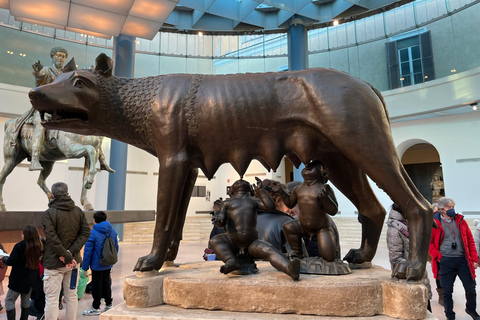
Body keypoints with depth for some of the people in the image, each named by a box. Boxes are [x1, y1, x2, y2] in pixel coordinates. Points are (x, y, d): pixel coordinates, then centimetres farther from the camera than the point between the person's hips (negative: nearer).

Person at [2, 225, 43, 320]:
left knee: (9, 300, 8)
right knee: (26, 301, 18)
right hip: (31, 278, 6)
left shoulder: (19, 246, -18)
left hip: (19, 279, -6)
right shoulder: (38, 246, -3)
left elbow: (10, 262, -14)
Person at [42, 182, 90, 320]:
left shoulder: (49, 213, -10)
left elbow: (52, 238, -19)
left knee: (52, 299, 5)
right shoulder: (78, 211, 4)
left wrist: (67, 256, -16)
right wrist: (71, 252, -9)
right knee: (72, 296, 15)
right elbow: (86, 232, -3)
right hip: (73, 262, 4)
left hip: (54, 263, -4)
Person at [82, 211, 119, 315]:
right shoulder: (112, 231, 2)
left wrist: (85, 267, -8)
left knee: (97, 285, 8)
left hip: (97, 265, -6)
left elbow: (88, 252, -15)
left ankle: (96, 308, 22)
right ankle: (109, 305, 28)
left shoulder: (93, 233, -16)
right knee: (106, 283, 19)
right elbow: (116, 248, 8)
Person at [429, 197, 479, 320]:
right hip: (445, 261, -3)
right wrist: (438, 256, -8)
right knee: (447, 291, 5)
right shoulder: (435, 223, -5)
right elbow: (429, 242, 0)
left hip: (462, 260, 3)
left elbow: (470, 239, 9)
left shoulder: (460, 220, 5)